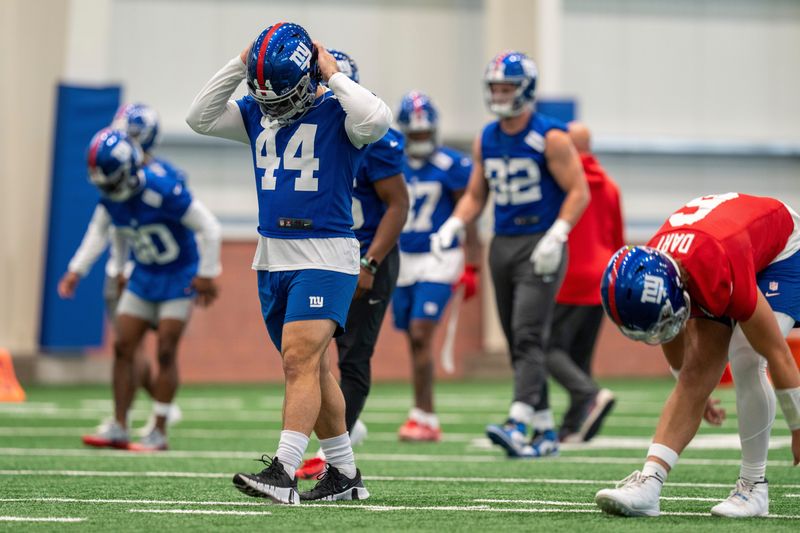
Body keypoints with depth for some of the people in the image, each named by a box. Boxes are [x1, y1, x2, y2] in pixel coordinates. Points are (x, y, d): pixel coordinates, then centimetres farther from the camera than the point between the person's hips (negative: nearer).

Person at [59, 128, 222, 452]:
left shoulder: (162, 192, -29)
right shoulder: (109, 198, -7)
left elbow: (210, 228, -22)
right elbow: (99, 236, 13)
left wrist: (206, 276, -17)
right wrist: (76, 272, 7)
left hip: (179, 276, -7)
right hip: (144, 276, 7)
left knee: (166, 352, -9)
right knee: (123, 347, 1)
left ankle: (159, 434, -4)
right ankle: (118, 428, 5)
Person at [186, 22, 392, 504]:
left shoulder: (336, 112, -9)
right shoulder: (257, 113, 9)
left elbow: (377, 120, -29)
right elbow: (201, 118, 8)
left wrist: (332, 74, -19)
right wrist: (238, 66, -1)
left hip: (325, 257, -7)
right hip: (273, 257, 7)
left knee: (300, 360, -18)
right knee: (311, 368, 11)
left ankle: (284, 472, -23)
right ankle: (345, 474, 20)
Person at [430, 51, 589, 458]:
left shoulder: (550, 138, -8)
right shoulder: (486, 141, 11)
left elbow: (578, 192, -9)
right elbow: (475, 196, 18)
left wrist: (555, 236, -20)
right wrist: (453, 225, 0)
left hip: (539, 247, -7)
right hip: (502, 244, 7)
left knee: (528, 336, -17)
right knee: (517, 343, 7)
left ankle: (518, 425, -27)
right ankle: (546, 431, 14)